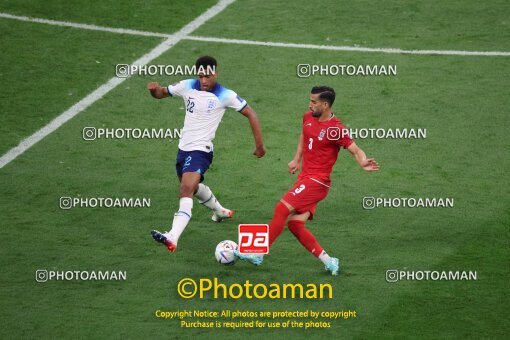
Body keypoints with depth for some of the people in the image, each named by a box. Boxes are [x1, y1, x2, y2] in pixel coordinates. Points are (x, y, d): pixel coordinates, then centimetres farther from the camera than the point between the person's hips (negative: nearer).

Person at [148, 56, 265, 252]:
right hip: (184, 148, 7)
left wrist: (259, 145, -2)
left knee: (186, 189, -26)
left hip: (201, 150, -7)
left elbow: (250, 114, -3)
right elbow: (162, 93, 11)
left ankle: (173, 238, -41)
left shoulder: (225, 96, -11)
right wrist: (154, 90, -15)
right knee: (193, 187, 27)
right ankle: (220, 211, 57)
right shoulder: (187, 86, 0)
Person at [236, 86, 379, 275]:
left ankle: (259, 254, -9)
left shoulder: (336, 130, -15)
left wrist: (363, 163, -35)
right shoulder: (308, 118, 7)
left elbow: (356, 150, -14)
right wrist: (297, 159, 20)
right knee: (294, 223, -1)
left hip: (317, 181, -8)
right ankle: (328, 261, 3)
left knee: (282, 208, -16)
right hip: (305, 177, 8)